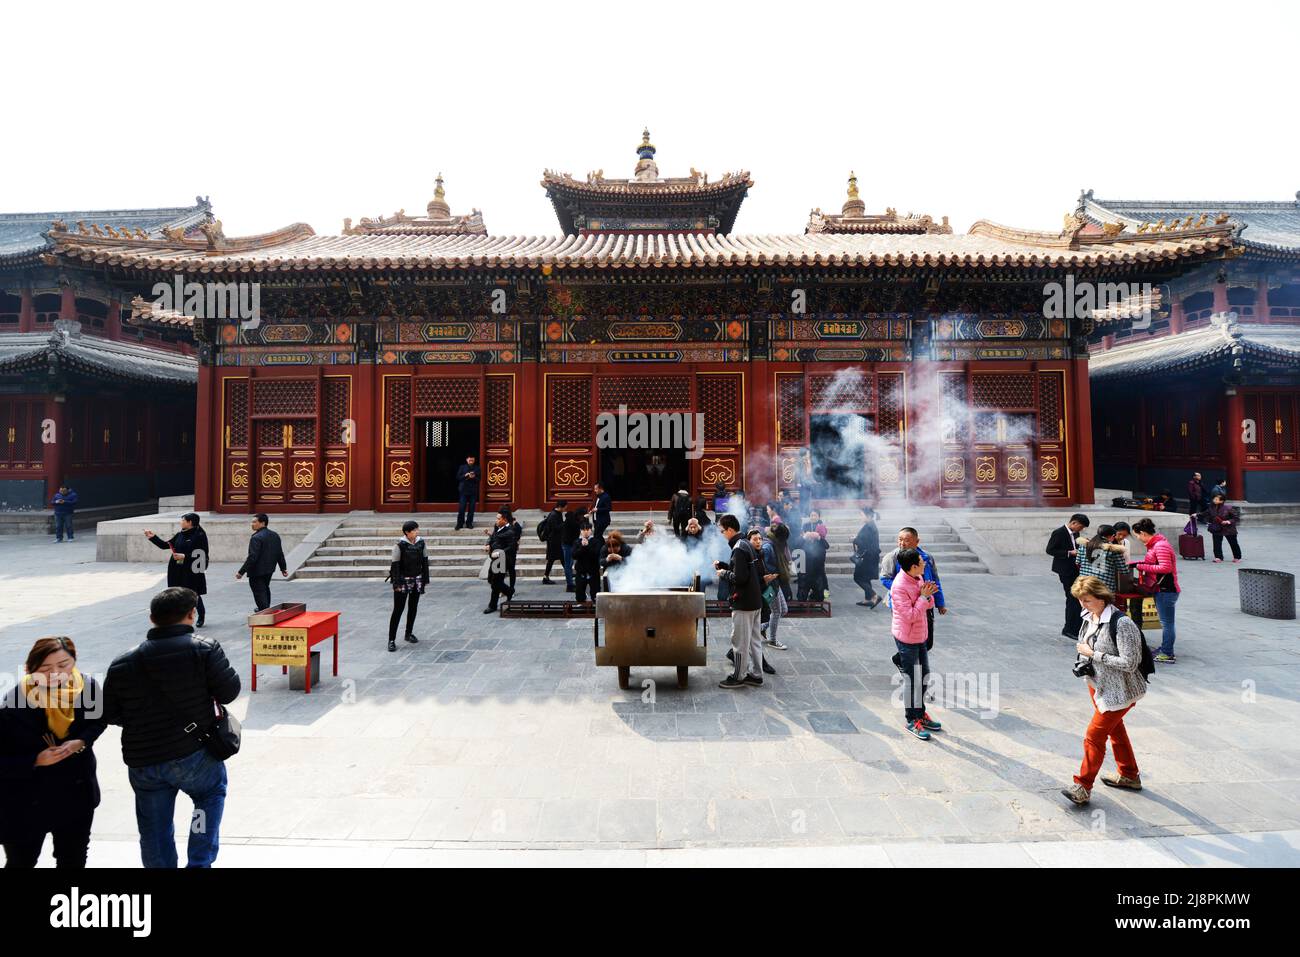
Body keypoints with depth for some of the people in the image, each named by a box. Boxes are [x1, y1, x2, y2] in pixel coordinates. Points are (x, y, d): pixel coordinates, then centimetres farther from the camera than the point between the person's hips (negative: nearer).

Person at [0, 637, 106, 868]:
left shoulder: (87, 686, -17)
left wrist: (81, 742, -16)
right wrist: (35, 760, -28)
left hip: (77, 792, 3)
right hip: (24, 801, -3)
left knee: (74, 859, 24)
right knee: (21, 861, 19)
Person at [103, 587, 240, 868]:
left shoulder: (122, 663, 0)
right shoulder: (204, 649, -15)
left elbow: (109, 713, 7)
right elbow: (229, 691, -12)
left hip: (141, 761, 4)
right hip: (192, 754, -3)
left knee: (154, 831, 18)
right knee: (212, 794, 24)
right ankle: (200, 862, 15)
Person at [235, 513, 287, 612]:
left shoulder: (256, 538, -21)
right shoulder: (275, 535, 6)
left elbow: (252, 557, -25)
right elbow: (280, 554, 12)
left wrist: (241, 572, -21)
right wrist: (283, 568, 20)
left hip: (257, 572, -9)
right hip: (269, 570, 9)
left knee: (260, 594, -2)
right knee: (265, 589, 26)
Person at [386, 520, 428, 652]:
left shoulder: (421, 542, 0)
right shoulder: (399, 545, -15)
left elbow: (425, 561, 7)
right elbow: (395, 565, -13)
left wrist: (425, 579, 7)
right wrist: (396, 583, -15)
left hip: (417, 580, 5)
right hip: (403, 580, -5)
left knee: (413, 608, 13)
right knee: (398, 610, -3)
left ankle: (408, 634, 28)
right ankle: (391, 640, 2)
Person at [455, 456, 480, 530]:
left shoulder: (477, 468, 7)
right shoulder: (462, 467, 6)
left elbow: (479, 479, 3)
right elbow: (458, 477, 1)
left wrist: (473, 477, -17)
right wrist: (465, 476, -15)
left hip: (473, 491, 1)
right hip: (464, 490, -1)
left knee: (471, 508, 3)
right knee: (461, 508, -3)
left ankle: (469, 523, 12)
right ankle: (459, 524, 4)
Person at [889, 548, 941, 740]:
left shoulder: (918, 578, 1)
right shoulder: (899, 586, -25)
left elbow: (928, 606, 10)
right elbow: (910, 616, -26)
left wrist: (929, 595, -11)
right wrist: (923, 596, -21)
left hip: (920, 635, 8)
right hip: (907, 638, -8)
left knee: (924, 675, 18)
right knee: (911, 679, 3)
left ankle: (920, 714, 34)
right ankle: (910, 720, 17)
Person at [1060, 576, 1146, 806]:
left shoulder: (1122, 624, -27)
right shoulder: (1090, 617, -2)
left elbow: (1129, 663, -27)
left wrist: (1093, 654, -25)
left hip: (1118, 691, -9)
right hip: (1098, 684, 9)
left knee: (1094, 734, -6)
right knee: (1114, 728, 24)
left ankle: (1083, 786, 4)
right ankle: (1129, 775, 44)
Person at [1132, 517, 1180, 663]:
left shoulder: (1161, 545, -19)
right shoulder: (1155, 544, 12)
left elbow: (1165, 568, -25)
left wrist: (1141, 566, -19)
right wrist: (1138, 563, 7)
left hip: (1166, 590, -10)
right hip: (1162, 589, 10)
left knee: (1166, 622, -3)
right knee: (1165, 622, 17)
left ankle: (1167, 655, 3)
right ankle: (1164, 650, 27)